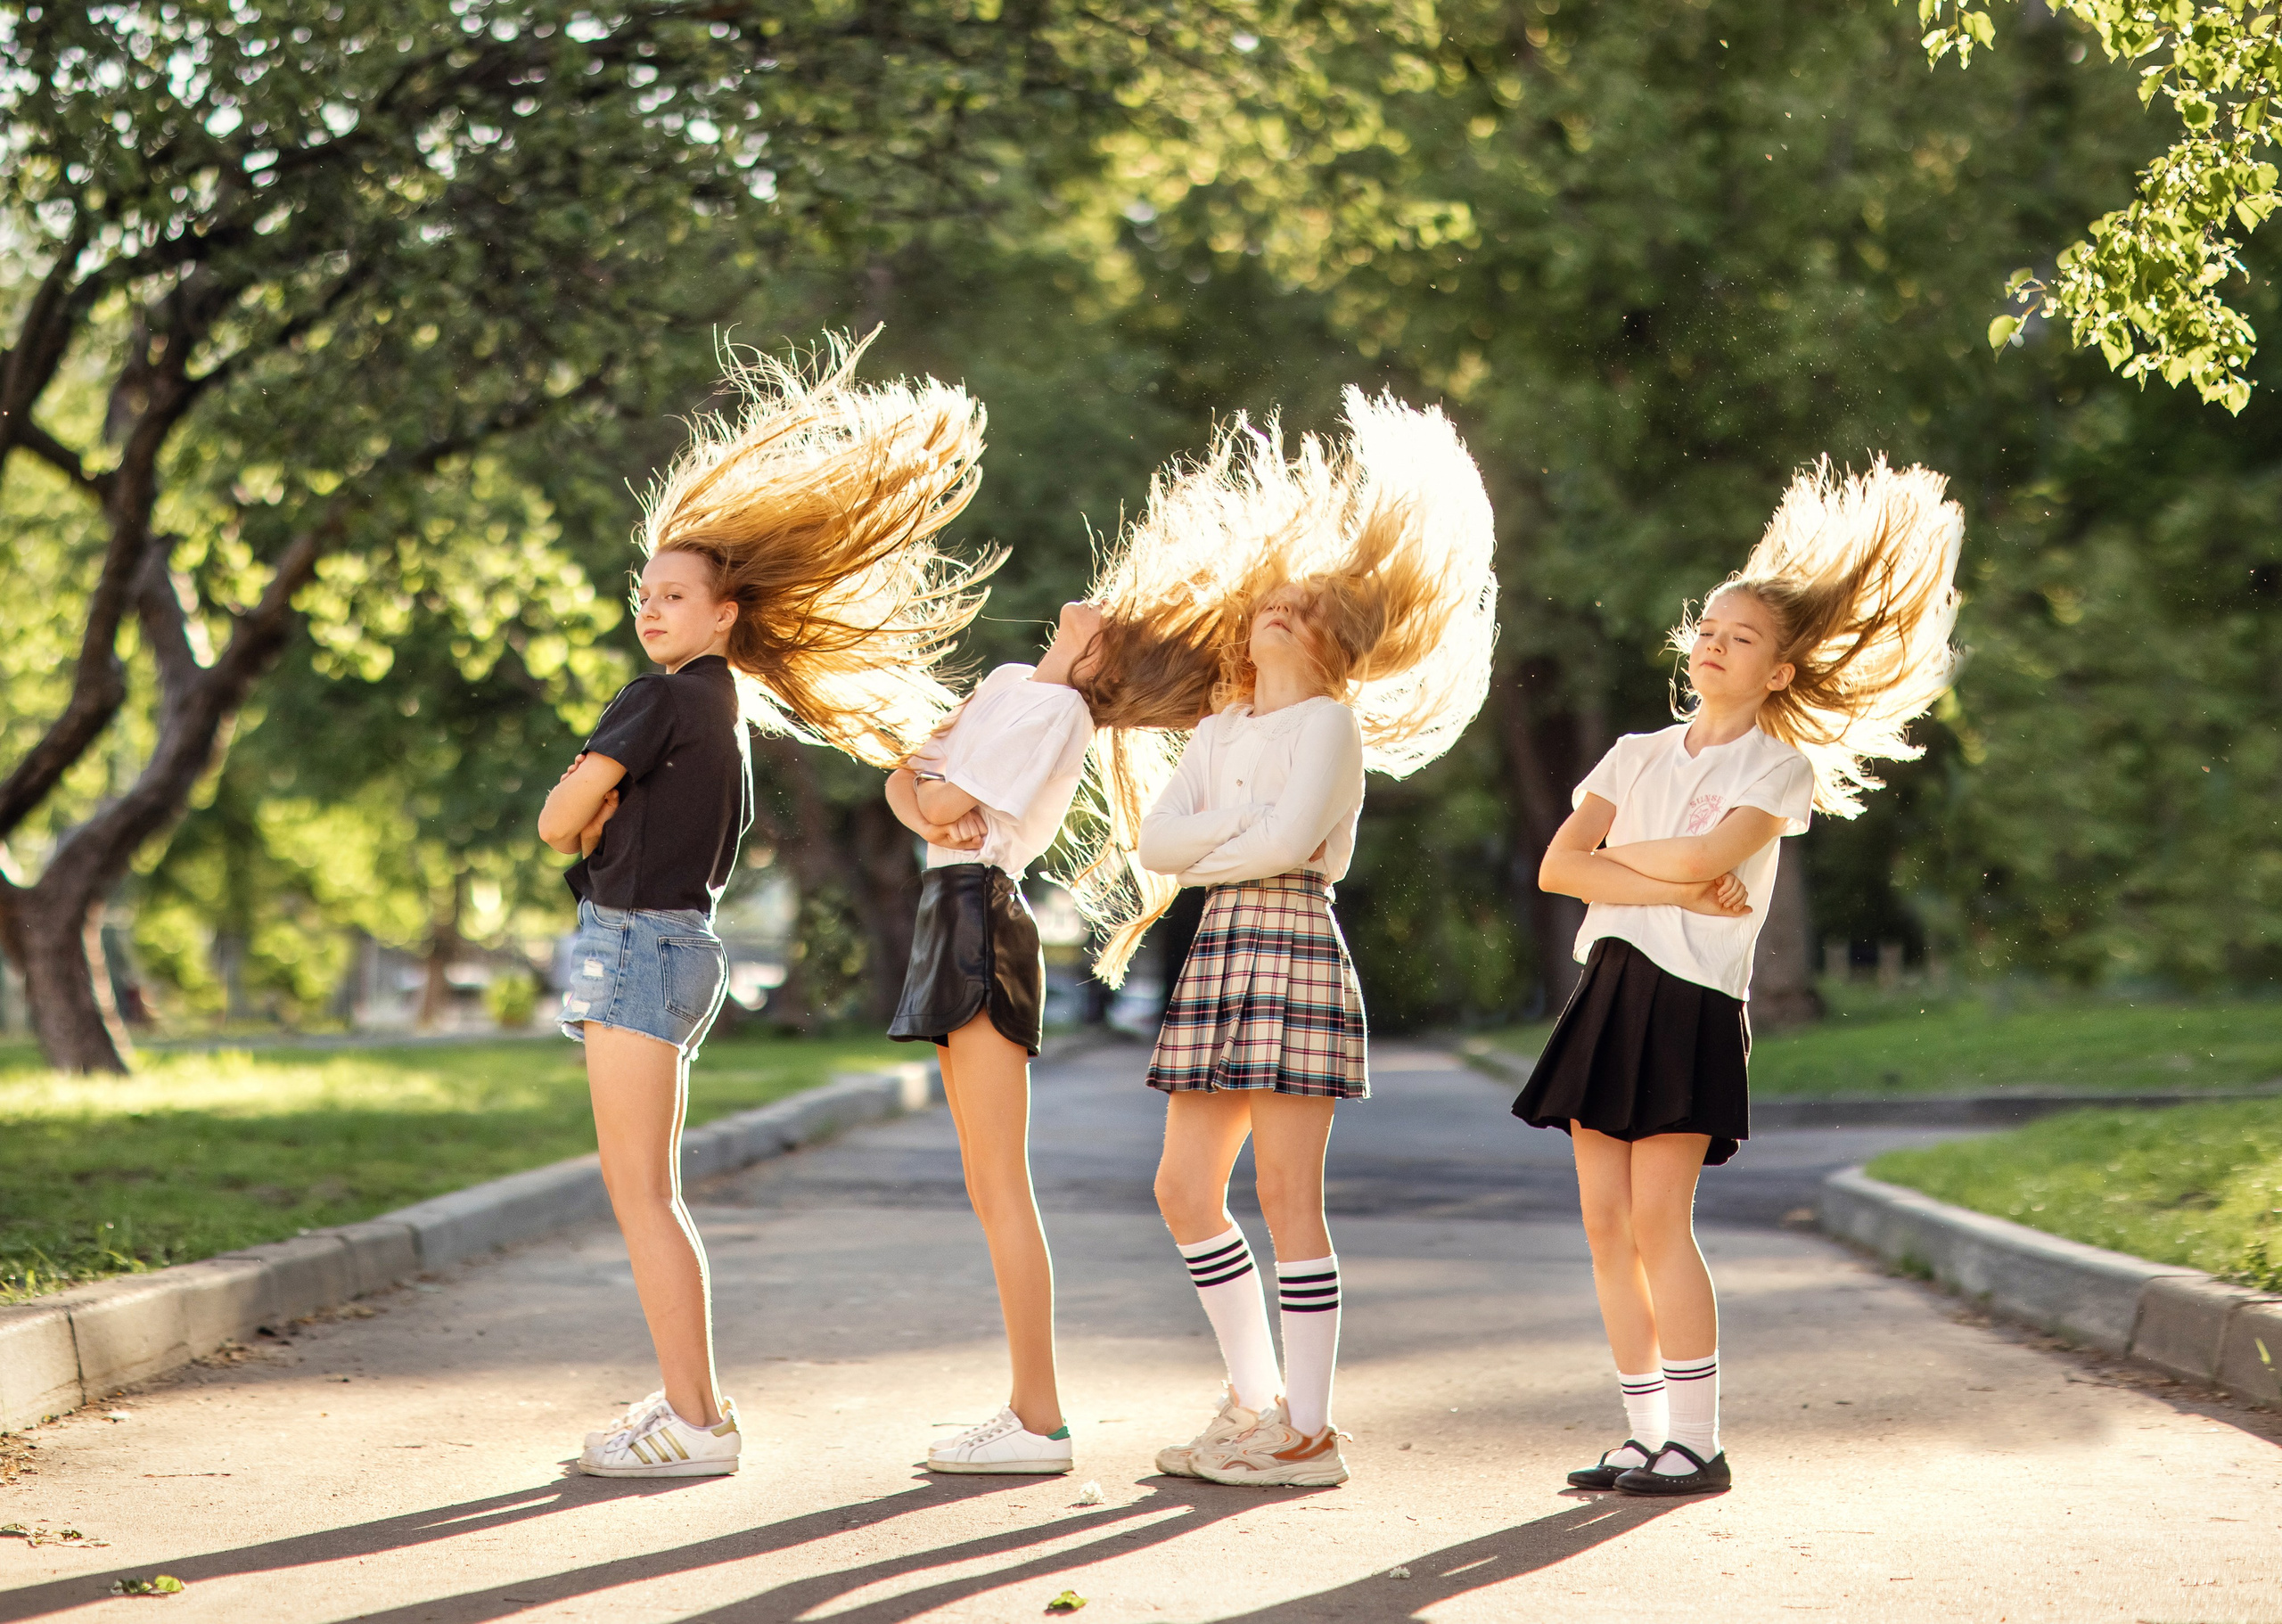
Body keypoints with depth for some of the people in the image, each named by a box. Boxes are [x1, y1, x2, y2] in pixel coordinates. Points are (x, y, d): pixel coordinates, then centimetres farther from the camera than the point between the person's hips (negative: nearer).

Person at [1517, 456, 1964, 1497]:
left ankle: (1697, 1443, -4)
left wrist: (1615, 852, 0)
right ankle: (1646, 1436, 7)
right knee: (1606, 1223, 1)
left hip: (1691, 1001, -6)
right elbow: (1556, 867, 3)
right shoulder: (1638, 754, 16)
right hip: (1609, 987, 6)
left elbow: (1705, 858, -16)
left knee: (1658, 1221, -11)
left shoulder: (1781, 766, 1)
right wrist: (1674, 888, -8)